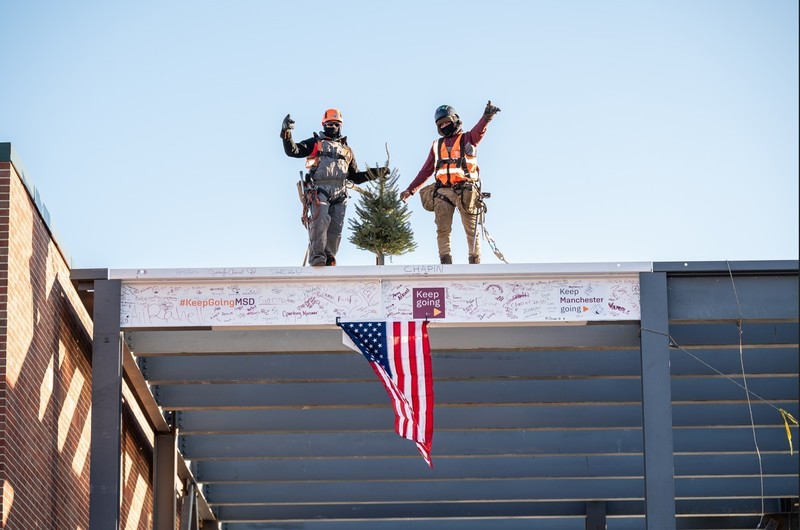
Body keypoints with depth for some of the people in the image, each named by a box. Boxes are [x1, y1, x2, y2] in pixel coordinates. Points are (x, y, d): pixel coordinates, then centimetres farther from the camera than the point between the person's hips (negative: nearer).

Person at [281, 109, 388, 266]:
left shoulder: (346, 150, 29)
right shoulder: (315, 143, 17)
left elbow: (355, 177, 28)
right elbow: (293, 151, 3)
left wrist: (375, 173, 12)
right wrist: (286, 133, -15)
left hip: (339, 193, 4)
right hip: (319, 189, -4)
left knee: (335, 229, -5)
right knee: (320, 221, -24)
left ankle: (328, 261, 1)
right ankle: (317, 260, -30)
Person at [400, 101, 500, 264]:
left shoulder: (467, 139, 12)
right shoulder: (437, 145, 23)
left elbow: (479, 130, -11)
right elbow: (426, 171, 27)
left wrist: (486, 117, -34)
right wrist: (410, 189, 21)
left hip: (465, 191, -3)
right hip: (442, 192, 3)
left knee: (472, 231, -3)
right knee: (443, 230, -7)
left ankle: (475, 262, -2)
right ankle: (445, 264, -10)